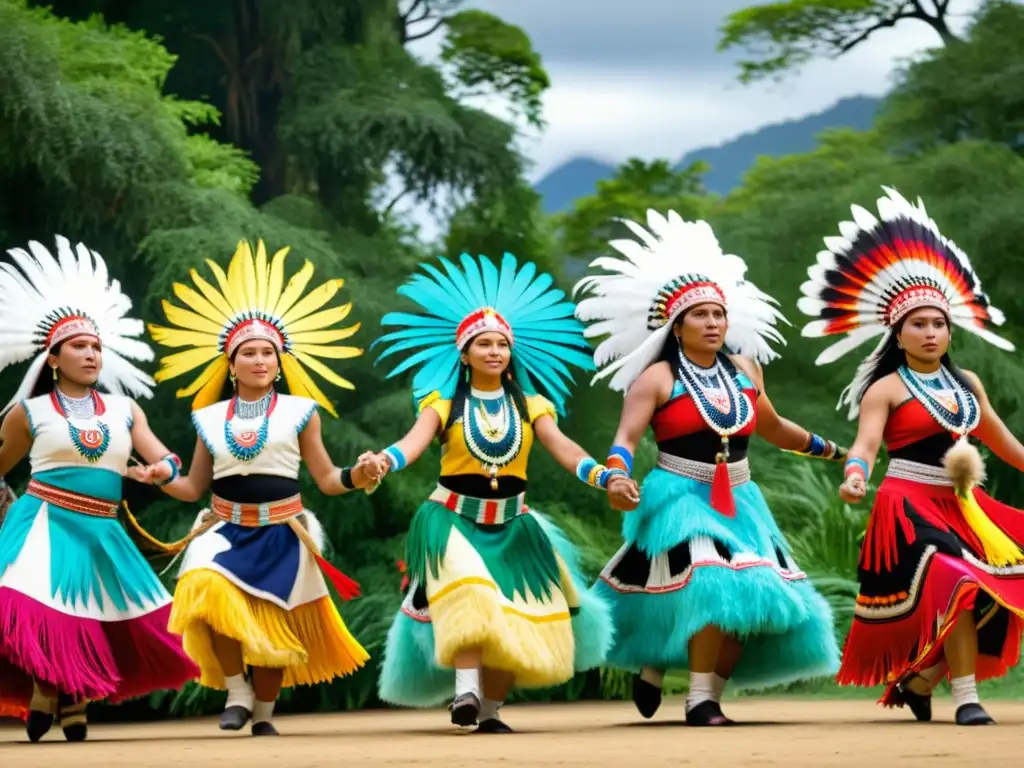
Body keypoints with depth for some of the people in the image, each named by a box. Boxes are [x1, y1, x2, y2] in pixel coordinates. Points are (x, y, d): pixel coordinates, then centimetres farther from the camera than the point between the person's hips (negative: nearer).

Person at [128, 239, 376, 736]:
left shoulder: (299, 412, 0)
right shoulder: (211, 419, 5)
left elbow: (326, 480, 2)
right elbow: (195, 488, 11)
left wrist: (358, 475, -18)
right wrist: (164, 478, -8)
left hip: (281, 536, 0)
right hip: (225, 530, 0)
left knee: (273, 629, 2)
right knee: (207, 589, -29)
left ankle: (263, 714, 24)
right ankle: (236, 688, -13)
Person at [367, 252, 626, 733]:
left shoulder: (530, 405, 6)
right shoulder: (444, 403, 0)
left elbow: (562, 448, -8)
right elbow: (415, 441, -18)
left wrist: (605, 476, -27)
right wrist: (382, 462, -41)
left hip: (512, 526, 4)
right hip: (453, 519, -4)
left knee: (513, 620, -1)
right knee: (467, 597, -30)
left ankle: (490, 711, 12)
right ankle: (465, 690, -37)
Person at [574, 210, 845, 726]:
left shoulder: (744, 370, 10)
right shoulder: (658, 379, -6)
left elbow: (772, 428, 25)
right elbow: (625, 440, -12)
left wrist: (830, 450, 33)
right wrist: (617, 476, -33)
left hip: (738, 503, 7)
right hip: (681, 499, -6)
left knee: (751, 602, -2)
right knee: (712, 591, -23)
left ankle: (652, 667, 6)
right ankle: (698, 700, -11)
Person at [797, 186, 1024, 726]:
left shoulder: (967, 384, 13)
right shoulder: (886, 390, -4)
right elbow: (866, 443, -17)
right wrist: (855, 475, -37)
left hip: (964, 507, 7)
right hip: (912, 506, -7)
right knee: (960, 585, -23)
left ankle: (918, 681, 14)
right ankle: (965, 698, -19)